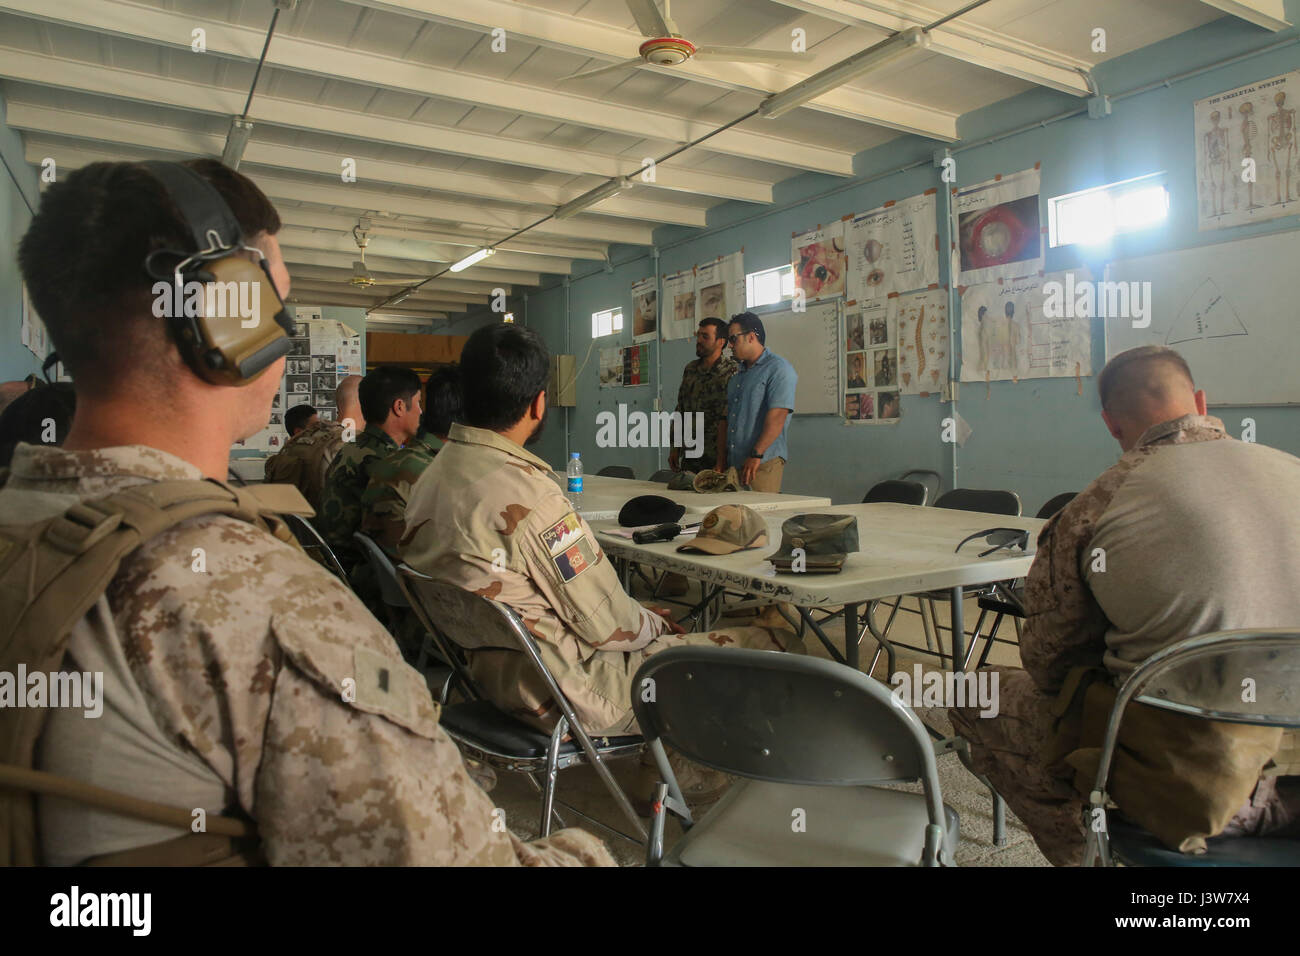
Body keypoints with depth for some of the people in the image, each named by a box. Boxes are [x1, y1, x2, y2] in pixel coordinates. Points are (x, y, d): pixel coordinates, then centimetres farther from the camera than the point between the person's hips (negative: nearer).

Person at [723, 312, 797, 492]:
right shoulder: (738, 374, 20)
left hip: (764, 463, -8)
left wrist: (756, 455, -22)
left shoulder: (778, 369, -7)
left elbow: (777, 416, -17)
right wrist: (721, 459, 14)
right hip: (734, 462, 8)